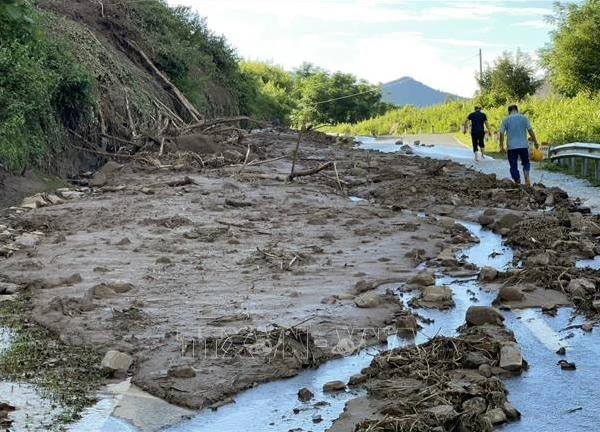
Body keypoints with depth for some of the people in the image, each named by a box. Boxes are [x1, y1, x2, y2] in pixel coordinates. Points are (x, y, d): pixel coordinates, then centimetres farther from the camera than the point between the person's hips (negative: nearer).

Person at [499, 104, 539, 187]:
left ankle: (518, 183, 5)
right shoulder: (524, 118, 2)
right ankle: (527, 177, -9)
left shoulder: (506, 120, 2)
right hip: (523, 145, 1)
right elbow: (530, 131, -1)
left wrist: (501, 146, 6)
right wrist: (535, 142, 6)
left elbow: (502, 133, 0)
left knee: (513, 166, 6)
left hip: (511, 147, -1)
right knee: (526, 162, 16)